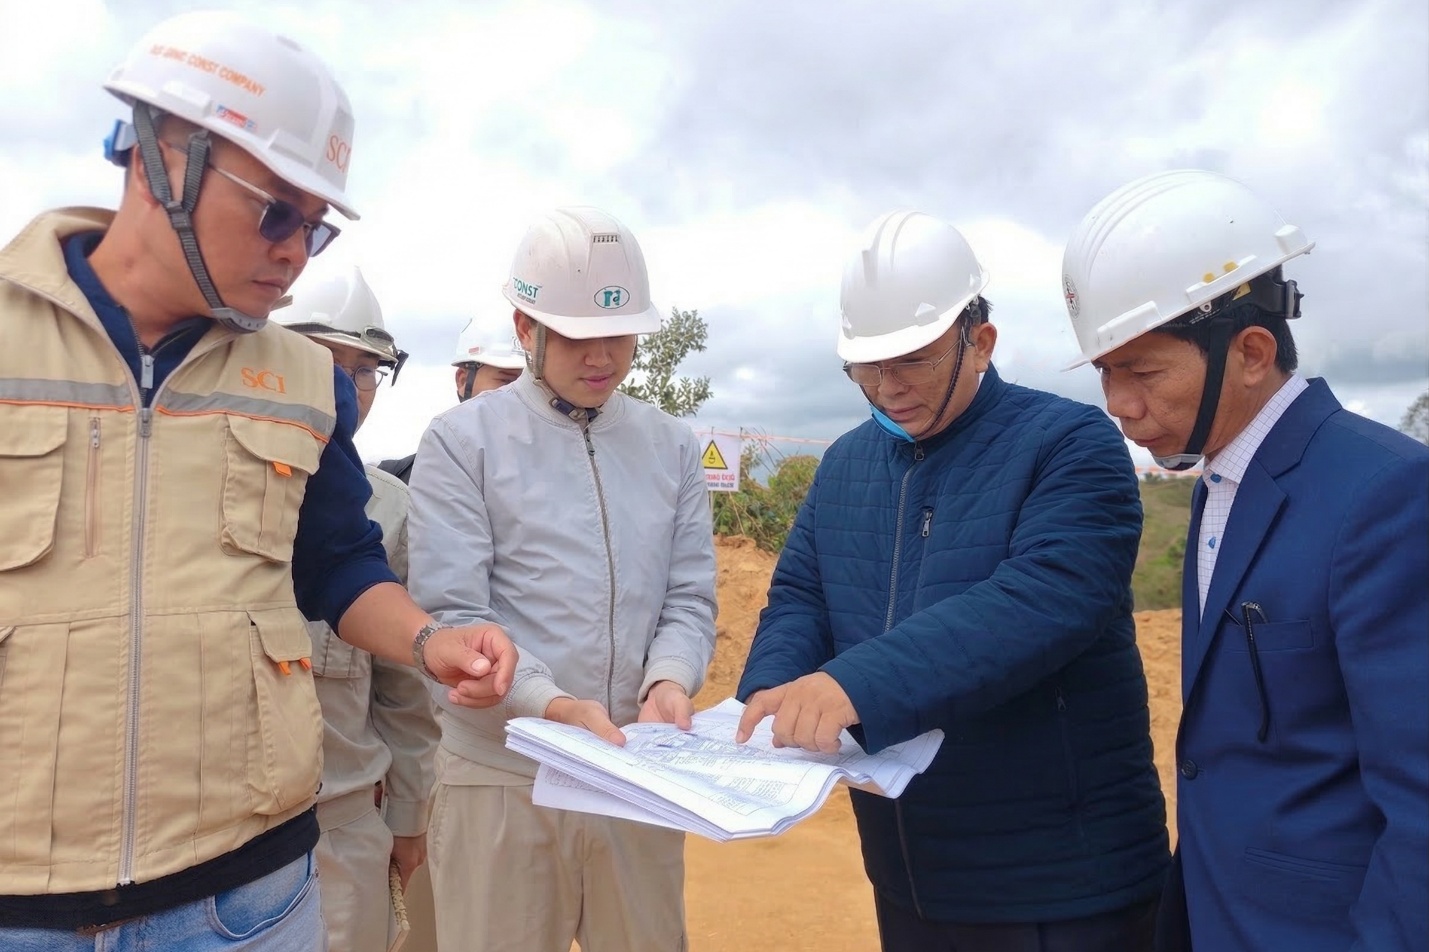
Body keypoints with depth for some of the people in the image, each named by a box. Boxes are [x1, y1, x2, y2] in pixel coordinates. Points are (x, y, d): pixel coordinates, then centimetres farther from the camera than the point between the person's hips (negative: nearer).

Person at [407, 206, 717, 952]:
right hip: (502, 775, -3)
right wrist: (551, 705, -23)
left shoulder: (672, 447, 8)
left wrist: (670, 680, -15)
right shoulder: (461, 440, -3)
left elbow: (690, 598, 4)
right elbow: (451, 615, -10)